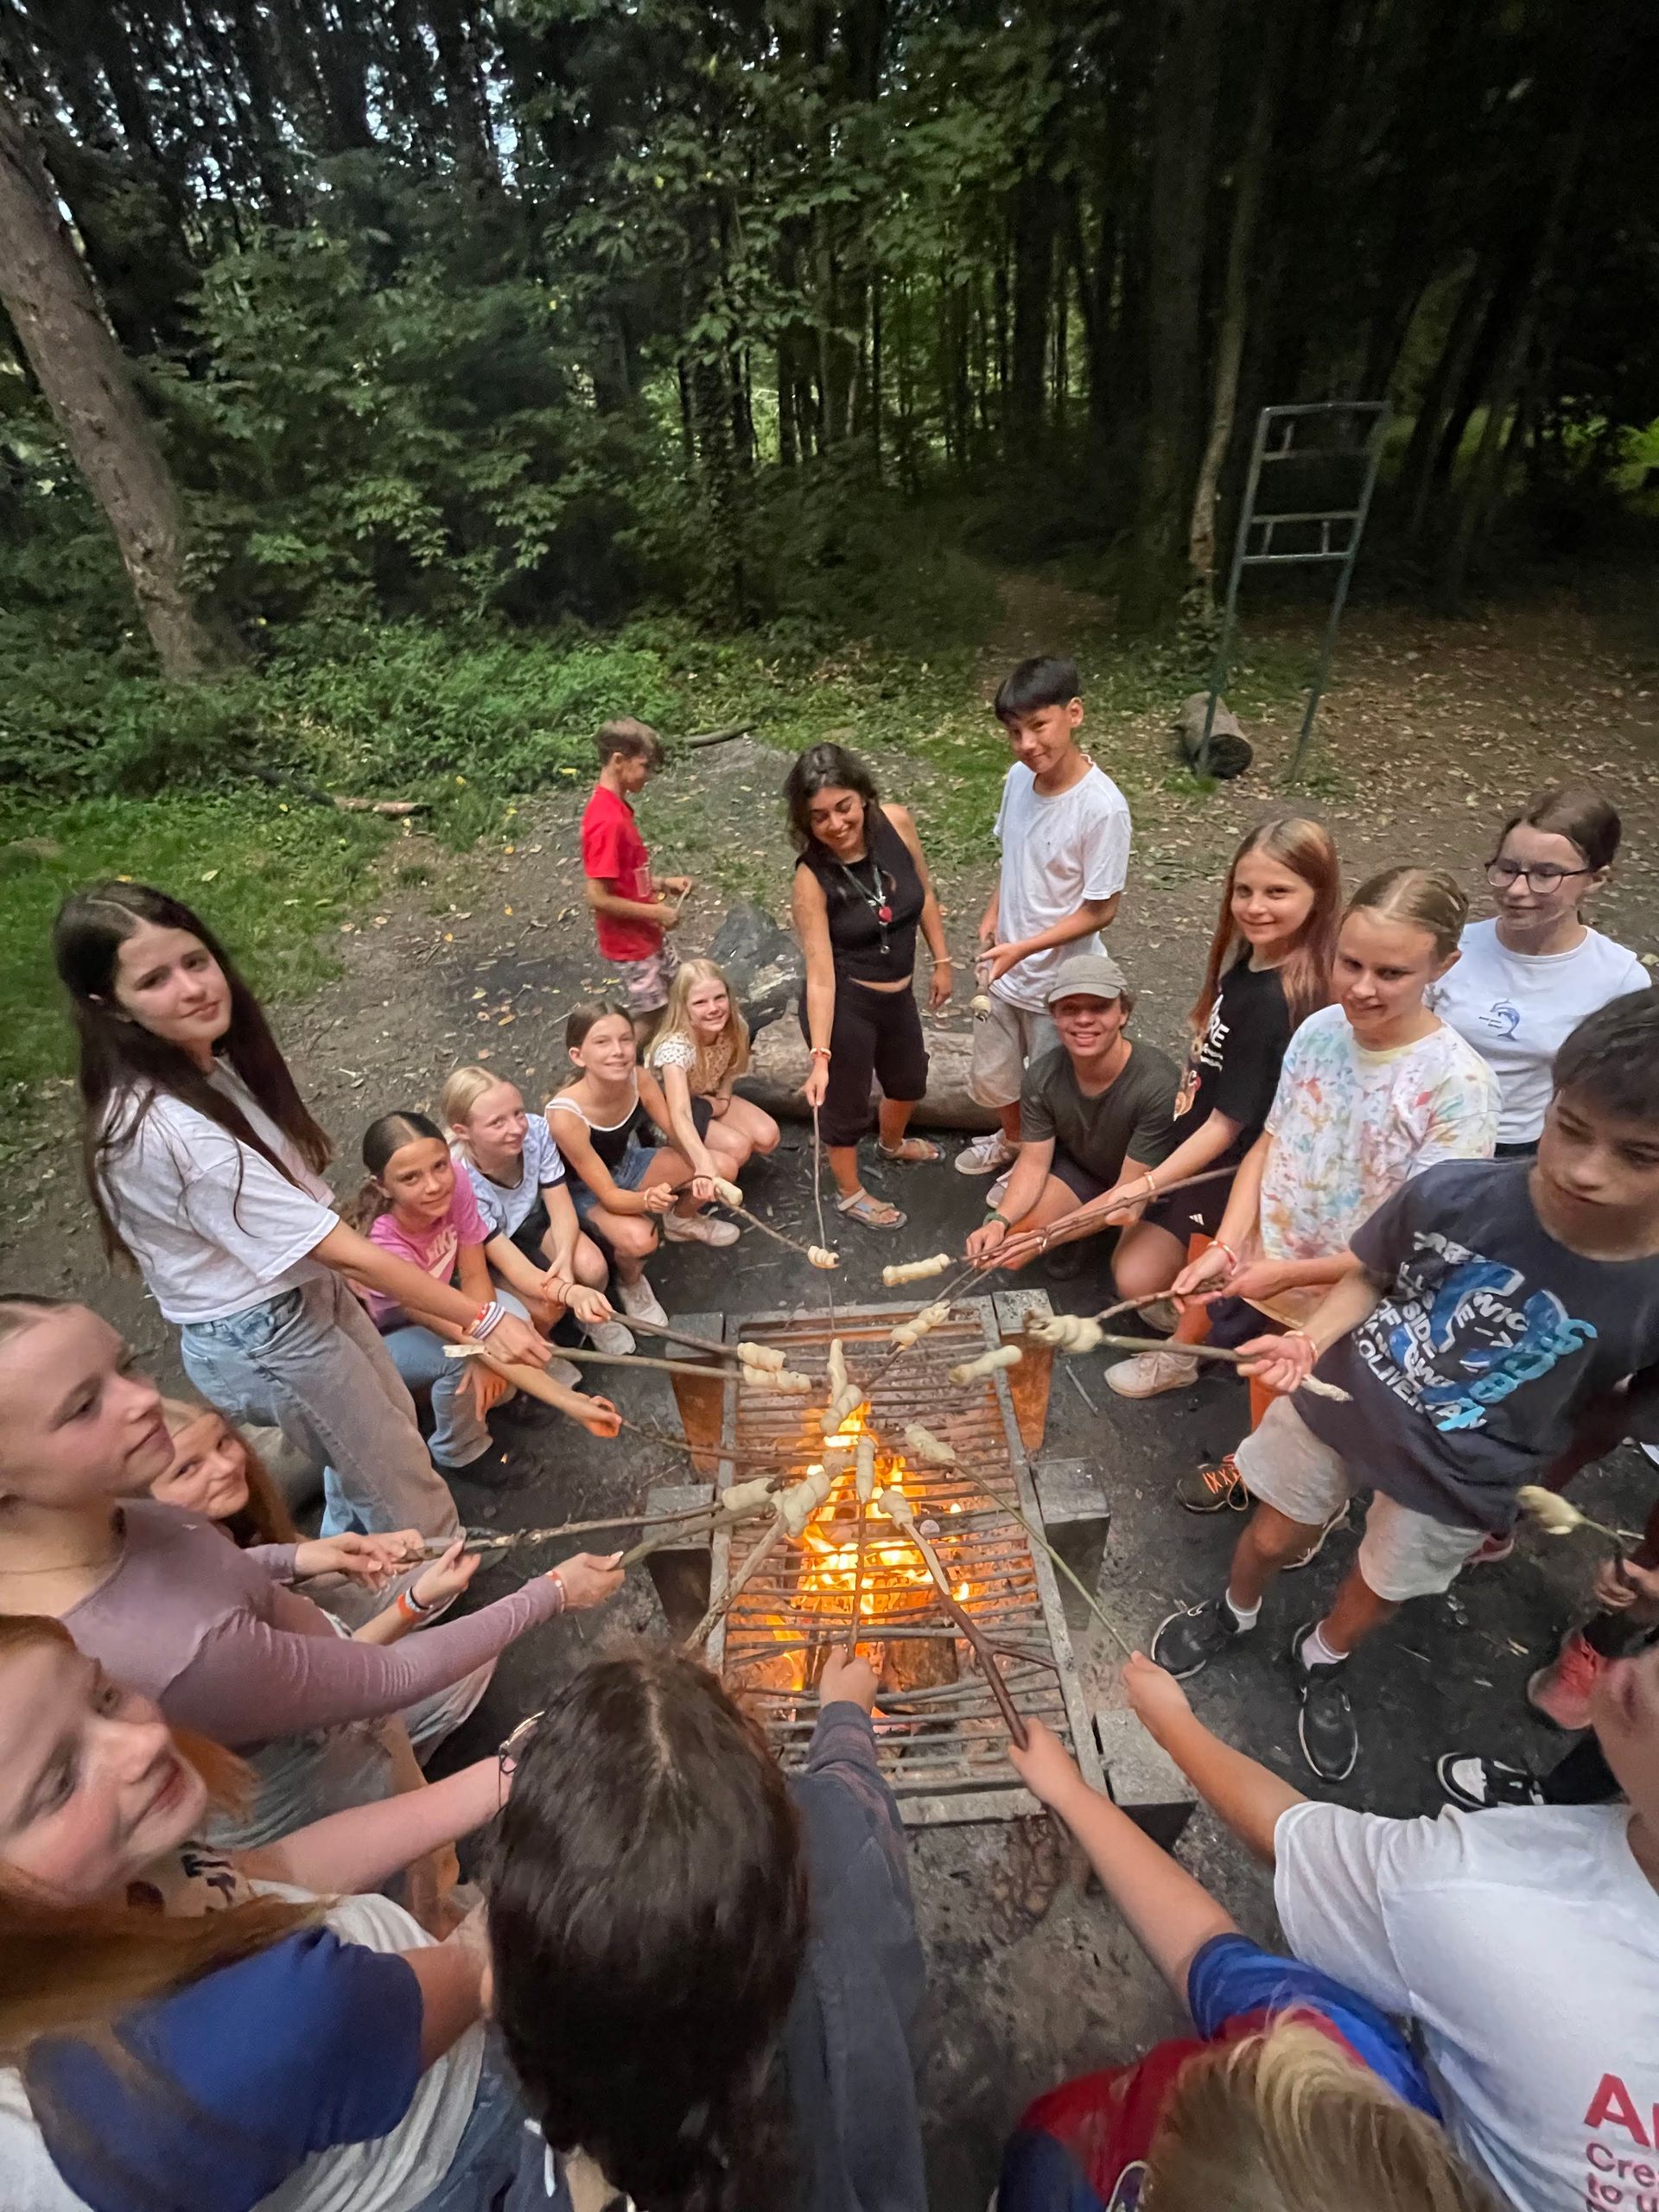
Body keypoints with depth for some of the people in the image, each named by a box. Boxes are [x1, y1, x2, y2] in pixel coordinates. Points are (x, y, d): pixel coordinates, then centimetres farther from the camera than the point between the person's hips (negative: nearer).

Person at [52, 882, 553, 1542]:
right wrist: (483, 1319, -28)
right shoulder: (170, 1129, -34)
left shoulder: (211, 1060, -5)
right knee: (403, 1484, 12)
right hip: (266, 1339, -9)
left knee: (390, 1427, 30)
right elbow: (346, 1251, -32)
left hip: (307, 1290, 9)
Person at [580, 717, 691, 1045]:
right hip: (630, 942, -10)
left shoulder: (616, 806, 3)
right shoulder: (607, 821, -27)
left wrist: (663, 882, 3)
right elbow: (598, 898, -28)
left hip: (649, 934, 10)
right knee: (647, 1020, 5)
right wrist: (656, 912, -20)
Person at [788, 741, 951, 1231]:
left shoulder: (896, 823, -13)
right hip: (843, 1004, -6)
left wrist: (942, 961, 8)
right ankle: (850, 1193, 46)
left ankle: (893, 1145, 65)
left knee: (909, 1083, 30)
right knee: (847, 1102, 16)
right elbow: (820, 975, -26)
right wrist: (820, 1056, -30)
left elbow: (924, 892, 4)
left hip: (897, 994, 6)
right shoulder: (812, 877, -25)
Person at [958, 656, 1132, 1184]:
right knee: (990, 1076, 25)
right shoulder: (1018, 778, -6)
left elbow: (1100, 910, -20)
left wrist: (1023, 949, -25)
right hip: (1004, 969, 6)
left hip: (1060, 982, -6)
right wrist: (993, 915, -4)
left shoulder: (1102, 807, -26)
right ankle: (1011, 1140, 54)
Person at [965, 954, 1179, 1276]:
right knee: (1008, 1244, -15)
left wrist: (1046, 1237, -35)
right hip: (1080, 1170, 3)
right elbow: (1033, 1163, -14)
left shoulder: (1158, 1086, -35)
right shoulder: (1042, 1078, -22)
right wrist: (998, 1221, -33)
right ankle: (1084, 1234, 13)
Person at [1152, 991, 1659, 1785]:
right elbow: (1369, 1276, -8)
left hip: (1457, 1479, 1)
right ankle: (1232, 1612, 59)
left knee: (1380, 1592, 27)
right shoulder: (1451, 1191, -26)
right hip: (1340, 1402, 0)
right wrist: (1312, 1339, -25)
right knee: (1273, 1539, 24)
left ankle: (1321, 1662, 62)